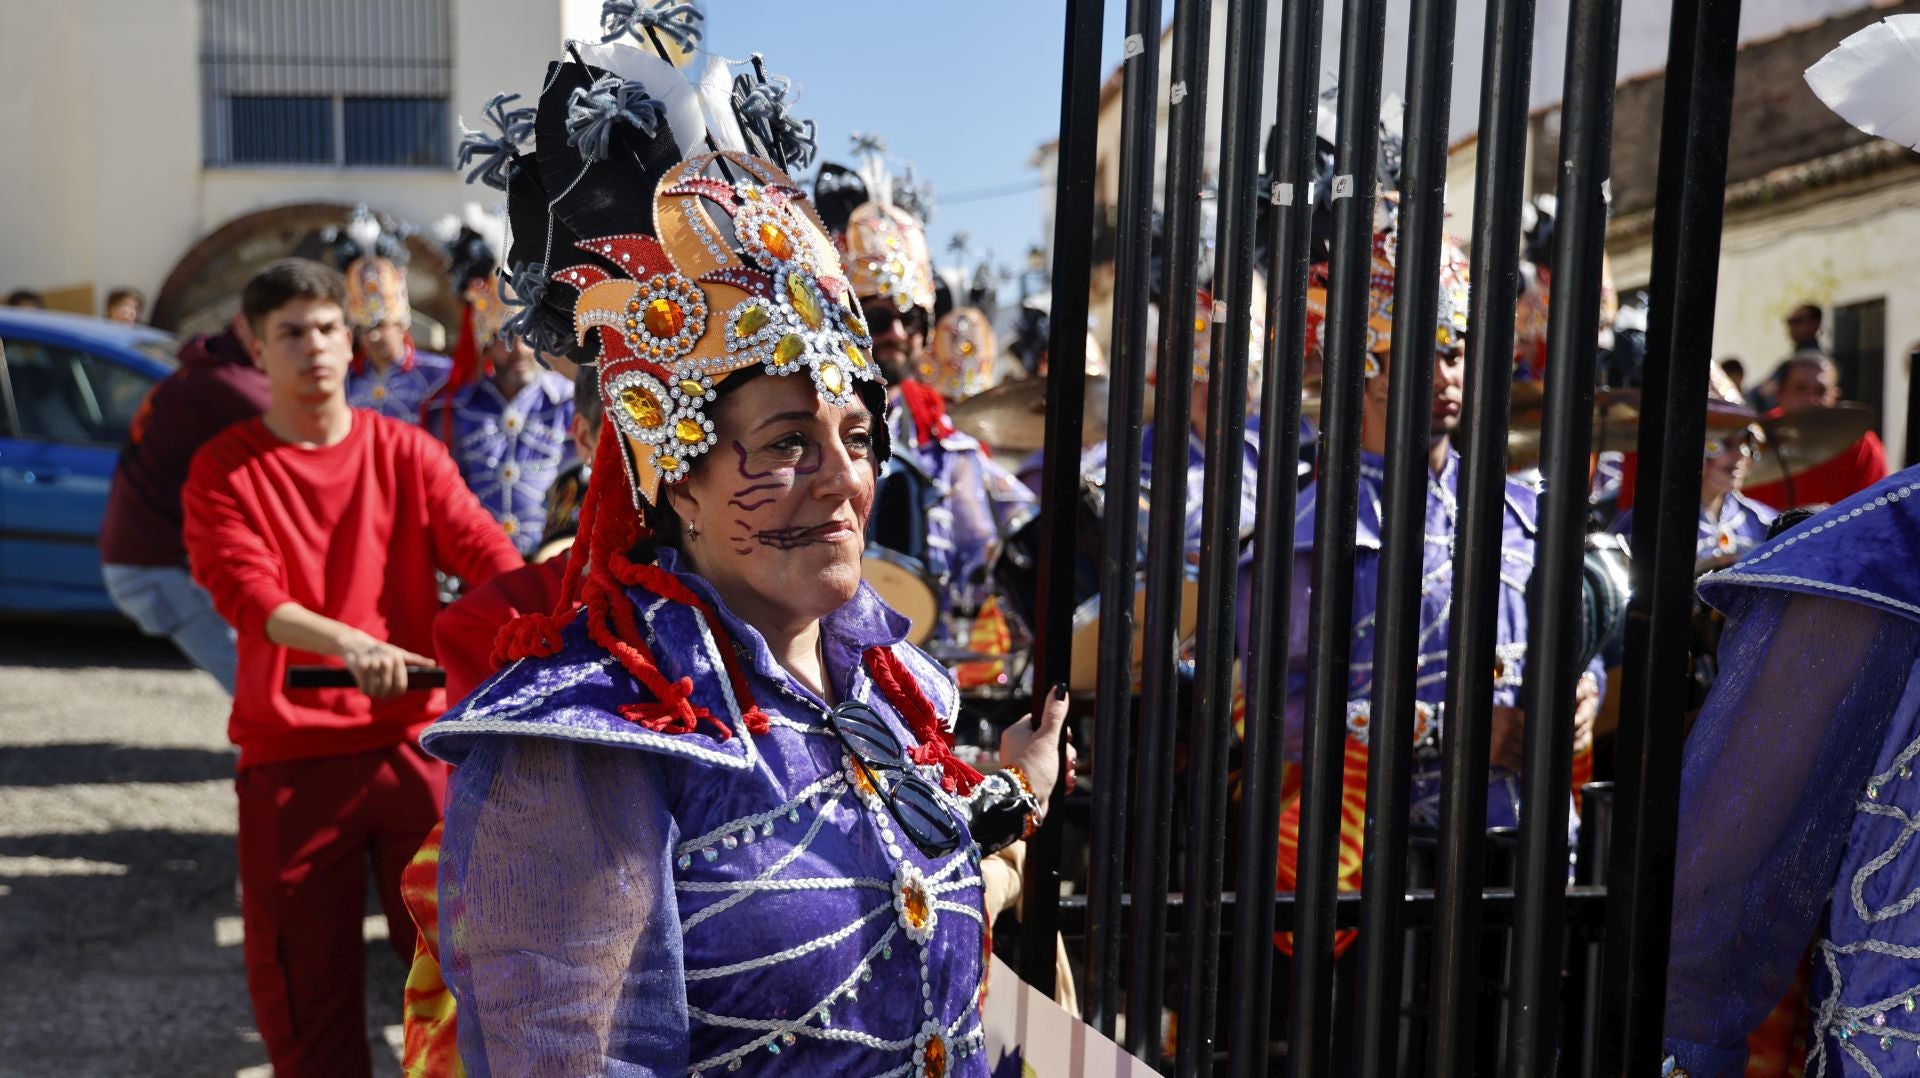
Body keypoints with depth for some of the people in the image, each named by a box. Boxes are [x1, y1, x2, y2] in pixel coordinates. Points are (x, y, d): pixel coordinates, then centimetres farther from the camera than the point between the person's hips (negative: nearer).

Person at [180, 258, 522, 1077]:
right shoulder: (224, 471, 2)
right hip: (292, 756, -1)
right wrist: (347, 642, -32)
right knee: (305, 978, 7)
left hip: (415, 742, 1)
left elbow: (486, 553, -7)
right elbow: (247, 593, -14)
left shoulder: (407, 453, 6)